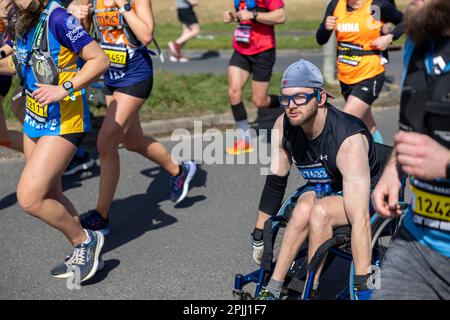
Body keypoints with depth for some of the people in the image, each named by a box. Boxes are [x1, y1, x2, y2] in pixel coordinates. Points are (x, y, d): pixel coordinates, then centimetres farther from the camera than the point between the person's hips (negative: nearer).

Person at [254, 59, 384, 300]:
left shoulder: (348, 139, -34)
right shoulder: (283, 127, -16)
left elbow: (360, 219, -39)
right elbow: (274, 183, -2)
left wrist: (362, 287, -41)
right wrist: (259, 236, 1)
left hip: (365, 194, -4)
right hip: (321, 189, 5)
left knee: (320, 212, -34)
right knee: (304, 209, -30)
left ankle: (309, 292, -18)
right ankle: (272, 291, -21)